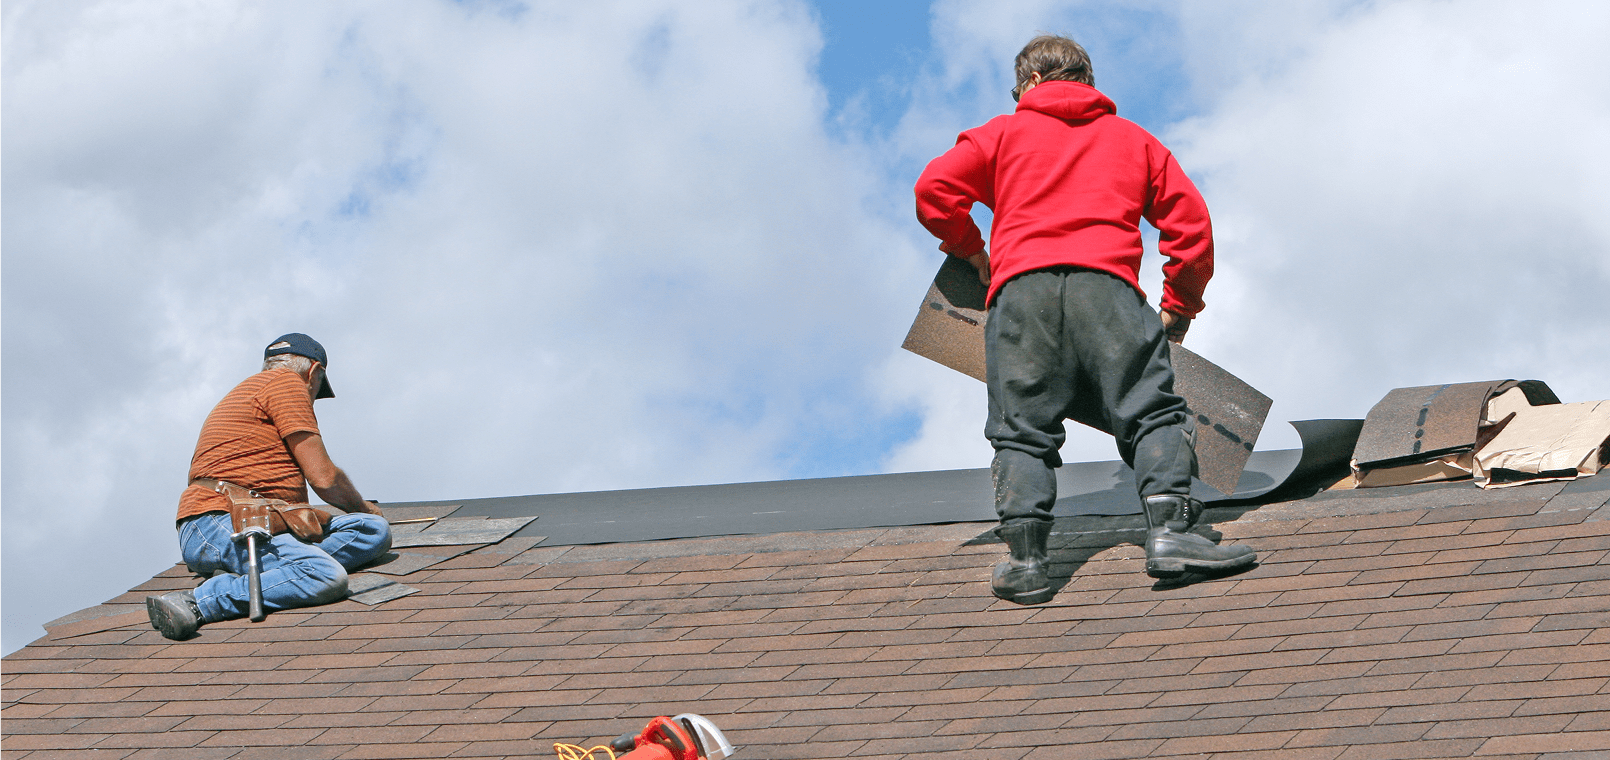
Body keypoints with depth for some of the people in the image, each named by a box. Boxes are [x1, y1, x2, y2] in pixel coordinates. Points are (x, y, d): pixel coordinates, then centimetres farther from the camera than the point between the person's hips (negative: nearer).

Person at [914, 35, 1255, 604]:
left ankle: (1025, 557, -11)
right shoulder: (1134, 140, 27)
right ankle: (1169, 530, -20)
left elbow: (935, 189, 12)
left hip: (1019, 285, 0)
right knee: (1152, 412, 0)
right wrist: (1180, 306, 28)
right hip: (1108, 284, 0)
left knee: (1022, 431, 3)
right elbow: (1191, 223, 19)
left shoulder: (1005, 132, 23)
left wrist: (969, 249, 28)